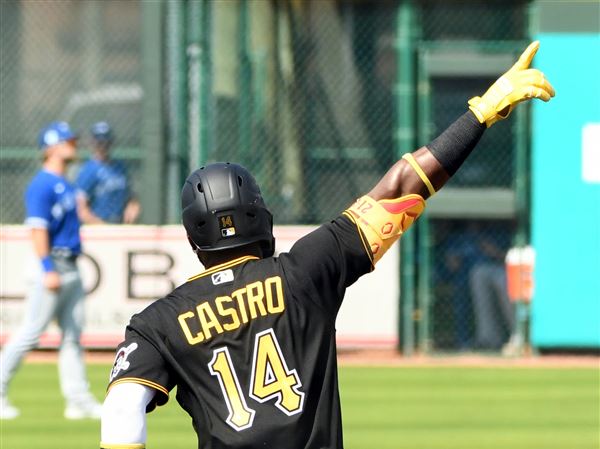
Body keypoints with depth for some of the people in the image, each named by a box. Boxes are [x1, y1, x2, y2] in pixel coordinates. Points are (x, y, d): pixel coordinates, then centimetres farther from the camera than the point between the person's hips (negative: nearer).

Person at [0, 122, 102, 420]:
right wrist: (48, 270, -26)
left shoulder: (64, 184, 17)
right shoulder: (42, 185, -12)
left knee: (73, 336, 7)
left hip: (71, 269, 9)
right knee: (31, 333, -7)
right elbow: (38, 228, -20)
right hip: (52, 266, -9)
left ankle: (79, 399, 7)